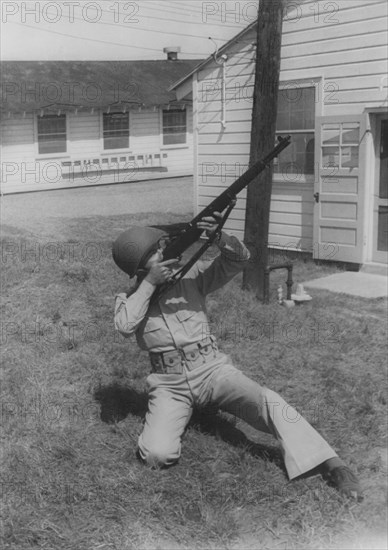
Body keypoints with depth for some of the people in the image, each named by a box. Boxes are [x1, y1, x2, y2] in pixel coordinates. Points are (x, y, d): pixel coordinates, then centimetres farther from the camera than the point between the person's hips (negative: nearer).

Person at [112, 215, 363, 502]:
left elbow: (239, 258, -10)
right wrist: (149, 283, -21)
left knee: (267, 401, -27)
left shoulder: (191, 276, 0)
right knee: (158, 455, -22)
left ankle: (333, 466, -28)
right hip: (169, 385, 0)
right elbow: (125, 326, -22)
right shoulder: (129, 299, 1)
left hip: (212, 370, 0)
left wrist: (219, 237, -31)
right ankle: (172, 419, 12)